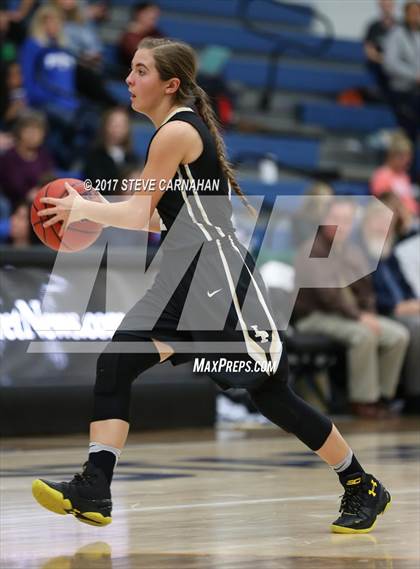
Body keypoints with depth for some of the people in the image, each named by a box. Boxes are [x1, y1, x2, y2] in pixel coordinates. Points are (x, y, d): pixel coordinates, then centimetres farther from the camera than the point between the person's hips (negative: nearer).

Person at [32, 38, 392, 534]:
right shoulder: (179, 129, 16)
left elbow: (139, 212, -14)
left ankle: (363, 488, 12)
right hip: (186, 278, 10)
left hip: (218, 273, -10)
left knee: (268, 392, -3)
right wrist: (90, 211, 14)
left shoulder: (177, 131, -13)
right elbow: (160, 219, 19)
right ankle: (93, 492, -8)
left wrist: (83, 208, -2)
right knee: (115, 363, -4)